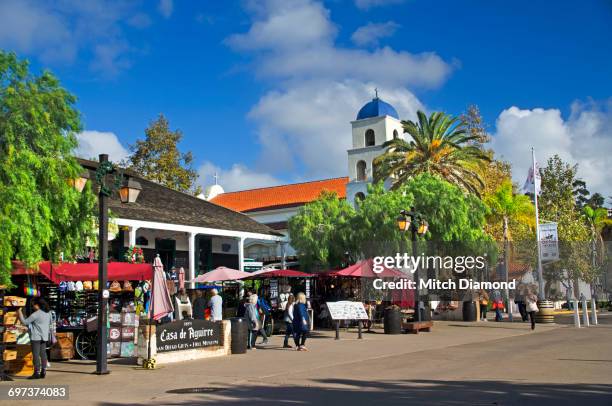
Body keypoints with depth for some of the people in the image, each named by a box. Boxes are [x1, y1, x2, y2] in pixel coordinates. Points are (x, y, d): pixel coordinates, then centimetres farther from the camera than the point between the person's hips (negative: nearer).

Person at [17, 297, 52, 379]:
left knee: (36, 355, -3)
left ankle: (37, 373, -3)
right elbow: (50, 323, 20)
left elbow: (25, 322, -13)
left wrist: (19, 313, -4)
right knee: (43, 354, 10)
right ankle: (43, 372, 12)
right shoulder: (48, 313, 7)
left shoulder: (36, 314, -16)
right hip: (44, 337, 7)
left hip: (36, 337, -7)